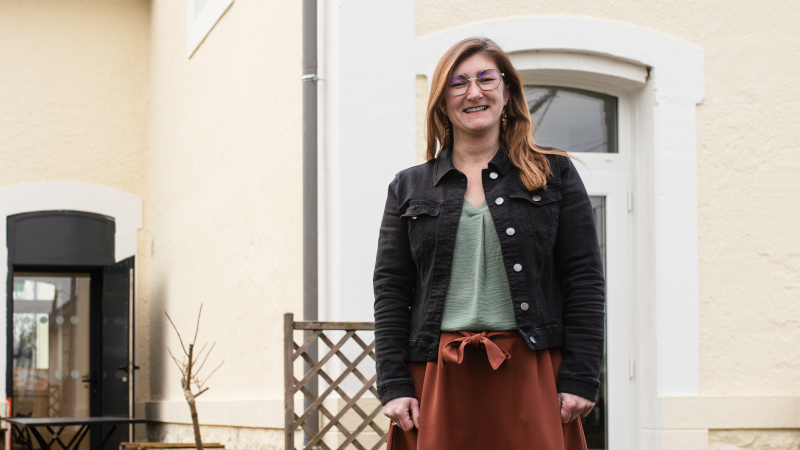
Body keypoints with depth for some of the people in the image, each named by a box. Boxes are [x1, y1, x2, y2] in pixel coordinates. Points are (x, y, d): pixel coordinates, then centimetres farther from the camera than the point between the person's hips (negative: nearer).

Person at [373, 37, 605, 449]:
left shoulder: (554, 174, 9)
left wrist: (580, 379, -6)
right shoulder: (409, 188, 12)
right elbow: (390, 291, 8)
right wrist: (394, 385, -3)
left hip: (532, 372, -1)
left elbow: (585, 282, 3)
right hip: (439, 378, 1)